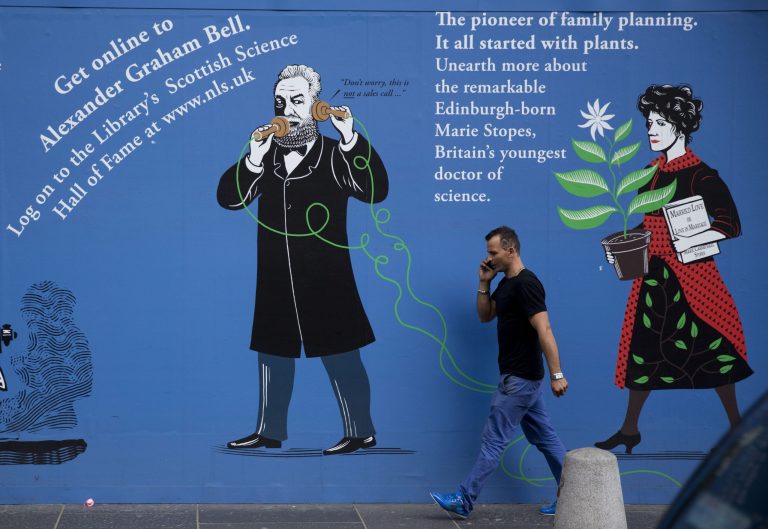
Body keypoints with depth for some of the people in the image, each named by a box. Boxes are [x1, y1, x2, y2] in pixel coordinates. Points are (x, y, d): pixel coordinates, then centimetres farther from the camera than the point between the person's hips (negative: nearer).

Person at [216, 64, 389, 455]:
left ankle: (361, 432, 10)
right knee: (272, 353, 13)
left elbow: (375, 190, -19)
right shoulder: (266, 156, 8)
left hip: (326, 280, -5)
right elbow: (228, 197, 0)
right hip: (275, 280, 5)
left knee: (340, 355, -1)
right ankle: (270, 431, 25)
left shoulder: (334, 155, -5)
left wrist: (351, 138, -26)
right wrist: (253, 160, -15)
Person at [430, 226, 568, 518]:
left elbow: (544, 330, -24)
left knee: (494, 440, -4)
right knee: (544, 437, 12)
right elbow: (485, 316, 20)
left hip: (520, 378, -10)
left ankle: (464, 501, 1)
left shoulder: (526, 284, -19)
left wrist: (556, 374, -27)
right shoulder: (506, 283, 11)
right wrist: (484, 283, 5)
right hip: (523, 376, 10)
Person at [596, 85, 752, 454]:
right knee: (643, 348, 10)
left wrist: (694, 240, -28)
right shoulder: (651, 172, 10)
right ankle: (630, 429, 20)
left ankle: (737, 427, 12)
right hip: (653, 274, 7)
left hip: (690, 275, -7)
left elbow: (731, 225, -15)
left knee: (711, 349, -2)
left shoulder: (700, 175, -11)